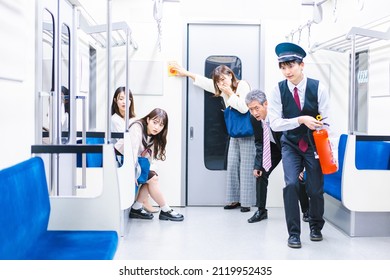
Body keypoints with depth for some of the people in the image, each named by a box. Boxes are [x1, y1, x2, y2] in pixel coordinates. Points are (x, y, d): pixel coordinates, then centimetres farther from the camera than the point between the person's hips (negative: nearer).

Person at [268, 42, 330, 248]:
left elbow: (326, 121, -11)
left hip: (313, 144, 0)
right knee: (291, 184, -17)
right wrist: (301, 120, -29)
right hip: (290, 144, 0)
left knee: (316, 189, 3)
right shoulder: (278, 90, -13)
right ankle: (293, 233, -1)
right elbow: (275, 123, -16)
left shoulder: (318, 88, -14)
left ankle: (316, 226, 33)